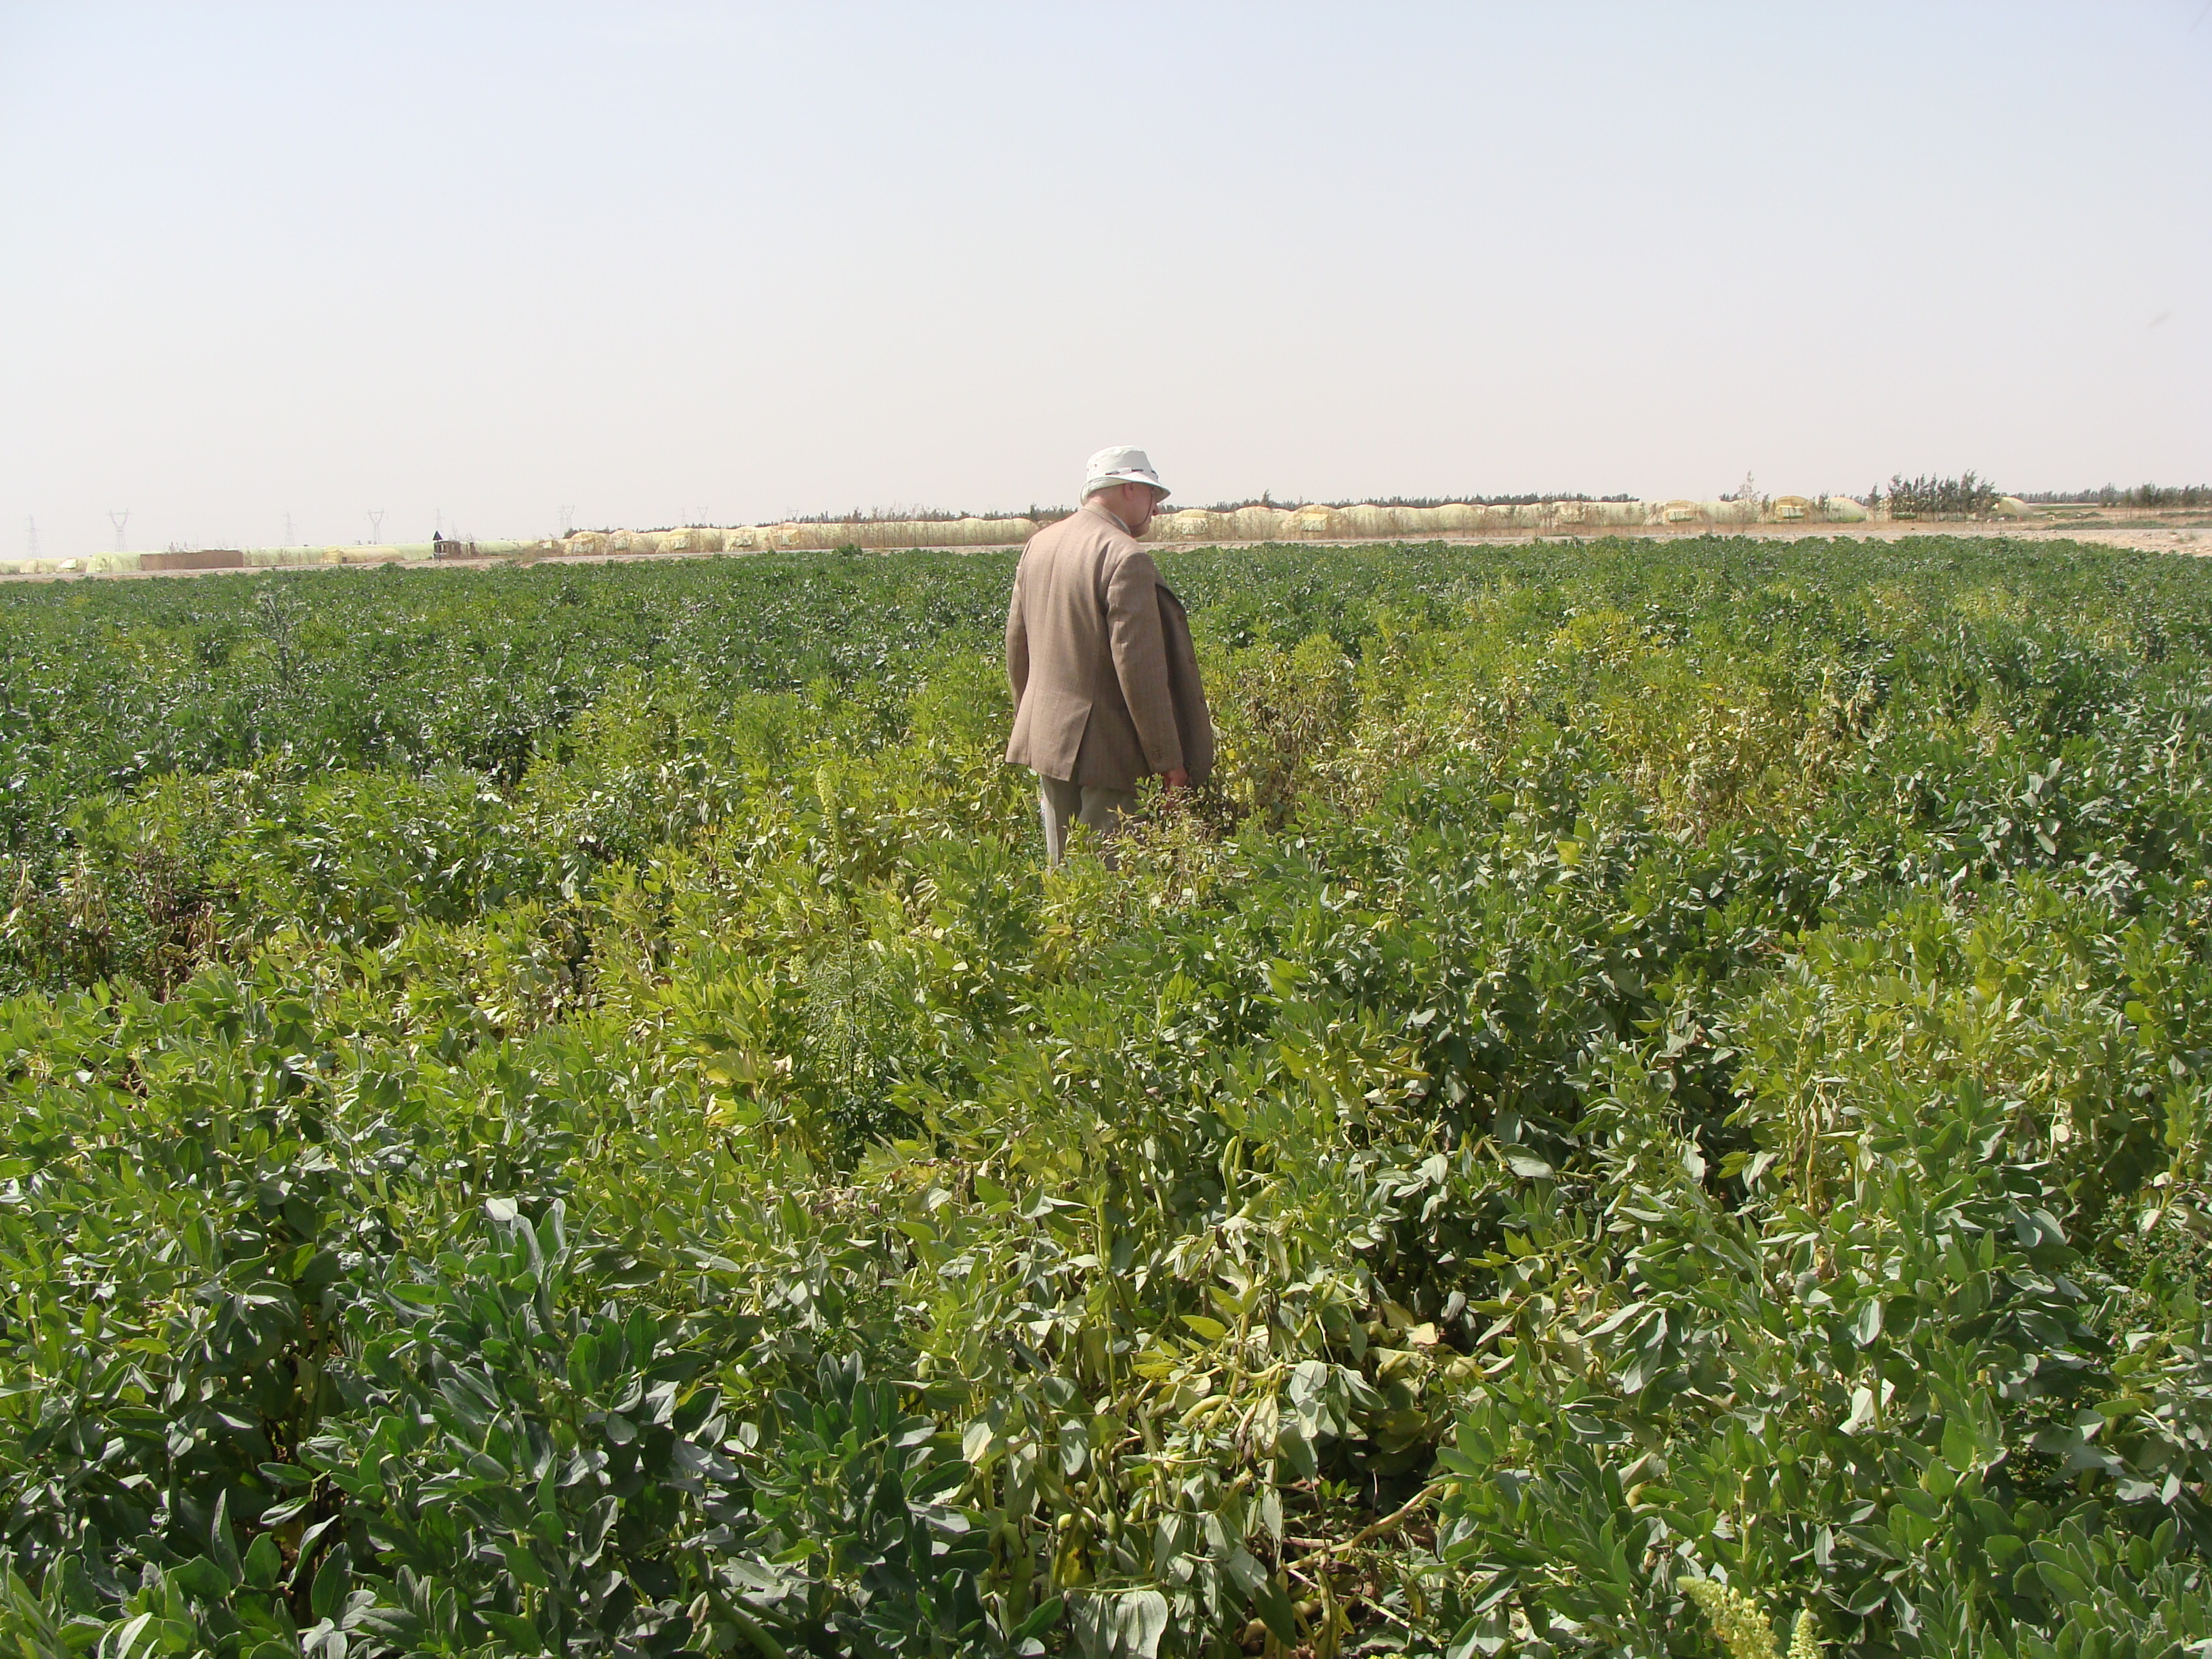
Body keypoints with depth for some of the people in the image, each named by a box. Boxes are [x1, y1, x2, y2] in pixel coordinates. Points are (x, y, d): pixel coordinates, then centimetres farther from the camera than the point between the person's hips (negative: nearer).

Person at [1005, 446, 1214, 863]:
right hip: (1102, 748, -8)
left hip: (1044, 737, 8)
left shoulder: (1039, 545, 9)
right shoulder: (1126, 559, -17)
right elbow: (1138, 667, -20)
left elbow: (1017, 645, 16)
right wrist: (1168, 758, -13)